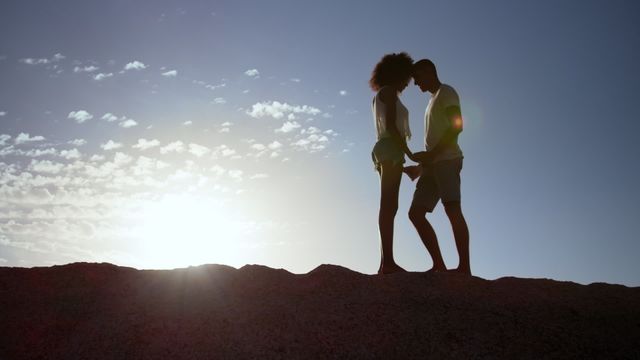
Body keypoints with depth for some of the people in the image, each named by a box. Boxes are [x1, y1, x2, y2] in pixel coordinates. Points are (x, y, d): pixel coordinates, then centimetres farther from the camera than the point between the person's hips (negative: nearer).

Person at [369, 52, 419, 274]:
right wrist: (410, 154, -12)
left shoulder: (380, 96, 28)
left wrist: (403, 161, 22)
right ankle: (388, 261, -25)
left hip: (383, 150, 10)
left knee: (389, 206, 2)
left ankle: (385, 264, -3)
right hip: (391, 150, -10)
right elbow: (391, 125, -13)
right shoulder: (389, 92, 0)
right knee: (388, 205, -18)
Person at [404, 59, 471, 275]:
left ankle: (465, 267, -24)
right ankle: (439, 265, -5)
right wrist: (421, 165, 24)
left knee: (452, 209, -20)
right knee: (415, 213, -2)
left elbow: (457, 126, -11)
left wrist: (431, 154, -17)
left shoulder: (447, 93, 4)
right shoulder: (433, 101, 31)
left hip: (447, 160, -9)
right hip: (433, 165, 9)